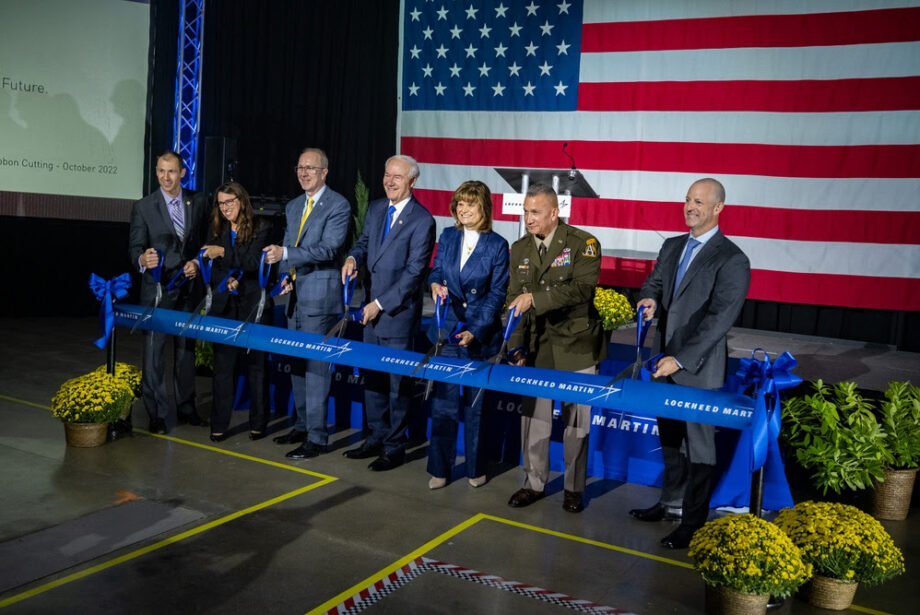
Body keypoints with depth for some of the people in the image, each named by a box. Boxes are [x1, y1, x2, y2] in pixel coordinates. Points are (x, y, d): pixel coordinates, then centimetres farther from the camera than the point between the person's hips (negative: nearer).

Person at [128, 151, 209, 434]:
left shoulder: (198, 203, 5)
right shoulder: (143, 207, -3)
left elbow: (206, 241, 10)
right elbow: (135, 247, -7)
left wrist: (197, 262, -8)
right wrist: (142, 259, -29)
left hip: (189, 287, 3)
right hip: (157, 288, -3)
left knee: (186, 348, 13)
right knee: (154, 352, -3)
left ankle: (186, 408, 25)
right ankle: (157, 414, 7)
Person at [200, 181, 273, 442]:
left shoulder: (260, 229, -3)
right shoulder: (218, 232, 12)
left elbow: (254, 262, -14)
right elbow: (211, 269, 10)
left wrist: (223, 252, -21)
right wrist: (227, 280, -9)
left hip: (253, 306, -4)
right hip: (224, 307, 4)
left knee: (256, 365, 4)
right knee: (223, 366, 3)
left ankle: (258, 424, 14)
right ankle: (219, 425, 9)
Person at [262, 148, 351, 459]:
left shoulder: (338, 205, -9)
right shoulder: (293, 206, 16)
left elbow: (328, 248, -20)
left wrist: (285, 253, -28)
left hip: (320, 296, -8)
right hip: (295, 296, 9)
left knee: (316, 366, -6)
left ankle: (316, 438, 2)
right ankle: (302, 425, 30)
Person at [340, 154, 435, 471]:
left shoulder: (422, 220, -13)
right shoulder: (375, 209, 10)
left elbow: (414, 272, -16)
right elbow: (364, 242, 19)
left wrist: (380, 304, -17)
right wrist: (353, 258, -6)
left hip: (398, 312, -7)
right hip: (371, 309, 7)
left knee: (397, 381, 4)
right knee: (372, 377, 14)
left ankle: (395, 447, 17)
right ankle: (376, 438, 28)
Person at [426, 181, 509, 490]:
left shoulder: (497, 244, -4)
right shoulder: (447, 237, 6)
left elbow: (497, 293, -5)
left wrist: (476, 331, -13)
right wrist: (435, 284, -11)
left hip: (480, 335, -3)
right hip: (446, 330, 3)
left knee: (476, 403, 7)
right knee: (443, 402, 5)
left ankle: (476, 468, 22)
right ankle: (439, 468, 16)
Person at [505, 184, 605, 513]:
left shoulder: (583, 243, -9)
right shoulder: (519, 249, 6)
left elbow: (582, 288, -24)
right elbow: (514, 301, 6)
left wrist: (536, 298, -29)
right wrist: (517, 345, -3)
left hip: (575, 347, -4)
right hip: (536, 347, 4)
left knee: (576, 421, 5)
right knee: (533, 417, 9)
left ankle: (574, 488, 21)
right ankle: (534, 484, 25)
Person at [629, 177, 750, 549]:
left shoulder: (732, 260, -13)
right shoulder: (671, 246, 10)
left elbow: (720, 318, -19)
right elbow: (653, 283, 14)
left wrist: (680, 359, -24)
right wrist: (649, 299, -12)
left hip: (698, 369, -7)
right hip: (665, 361, 7)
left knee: (699, 445, 5)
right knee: (669, 437, 19)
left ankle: (693, 524, 17)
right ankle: (671, 501, 37)